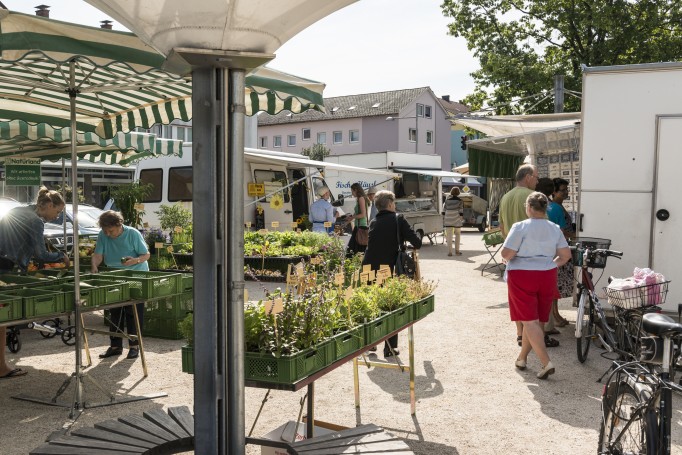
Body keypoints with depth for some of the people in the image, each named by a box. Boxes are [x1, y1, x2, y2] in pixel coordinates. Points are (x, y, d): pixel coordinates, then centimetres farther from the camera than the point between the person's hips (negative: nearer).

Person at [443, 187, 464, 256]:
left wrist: (443, 219, 13)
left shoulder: (447, 200, 4)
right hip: (457, 220, -1)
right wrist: (462, 219, -2)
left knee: (449, 236, 3)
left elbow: (444, 210, 6)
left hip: (448, 220, 2)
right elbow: (461, 211, -7)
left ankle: (449, 252, 0)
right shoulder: (459, 201, -3)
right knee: (457, 234, 16)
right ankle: (457, 251, 16)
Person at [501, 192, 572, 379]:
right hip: (547, 277, 6)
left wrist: (506, 259, 5)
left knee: (530, 322, -3)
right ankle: (522, 358, 28)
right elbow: (566, 255, 7)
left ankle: (547, 363, -11)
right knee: (536, 320, 15)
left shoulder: (520, 227, -12)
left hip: (522, 277, -5)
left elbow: (506, 254, -16)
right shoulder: (555, 229, 5)